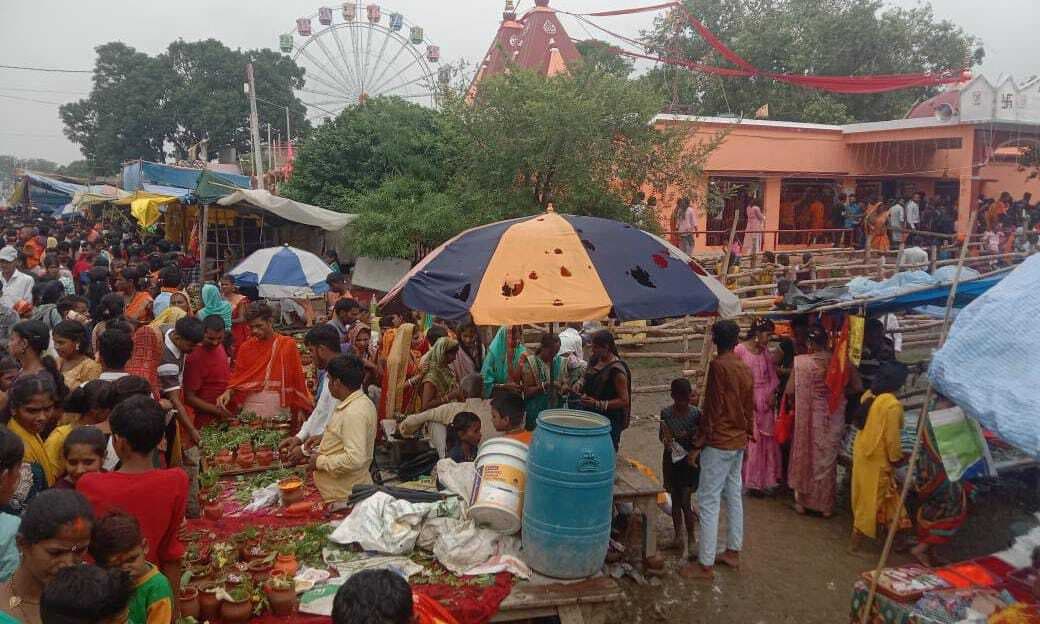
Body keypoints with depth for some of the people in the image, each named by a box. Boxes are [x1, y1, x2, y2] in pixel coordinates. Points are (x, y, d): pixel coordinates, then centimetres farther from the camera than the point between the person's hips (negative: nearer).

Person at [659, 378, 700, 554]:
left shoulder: (696, 413, -8)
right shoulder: (666, 413, -4)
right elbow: (662, 434, 6)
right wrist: (665, 439, -15)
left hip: (689, 461, -2)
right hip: (672, 460, 2)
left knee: (684, 500, -4)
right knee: (675, 499, 12)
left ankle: (691, 537, 12)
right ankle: (678, 534, 25)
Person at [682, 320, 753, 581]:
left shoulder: (718, 366, -16)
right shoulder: (745, 368, 6)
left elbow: (712, 409, -17)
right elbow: (750, 407, 12)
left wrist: (698, 445, -12)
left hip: (719, 442, -8)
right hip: (739, 441, 8)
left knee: (709, 501, -5)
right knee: (733, 496, 17)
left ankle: (705, 565, -2)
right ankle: (733, 552, 27)